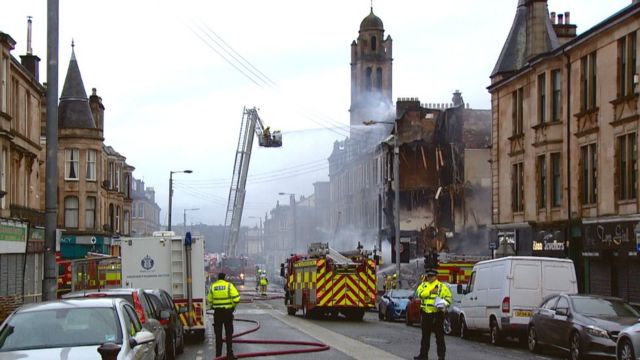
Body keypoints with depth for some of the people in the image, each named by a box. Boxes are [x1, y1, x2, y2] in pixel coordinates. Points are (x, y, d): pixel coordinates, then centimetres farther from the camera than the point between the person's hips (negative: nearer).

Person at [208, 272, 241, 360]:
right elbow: (236, 298, -14)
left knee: (218, 334, 11)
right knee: (229, 334, 8)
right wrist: (233, 306, 4)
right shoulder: (229, 285, -8)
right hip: (227, 312, -2)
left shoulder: (213, 286, 0)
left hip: (217, 312, 2)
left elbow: (210, 300, 2)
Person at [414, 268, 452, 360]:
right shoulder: (423, 285, 13)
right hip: (426, 313, 4)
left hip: (437, 313, -4)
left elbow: (448, 297, 1)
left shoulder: (442, 286, 2)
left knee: (439, 335, -2)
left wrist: (444, 303, -17)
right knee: (425, 335, 11)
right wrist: (430, 291, -14)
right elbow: (419, 293, -5)